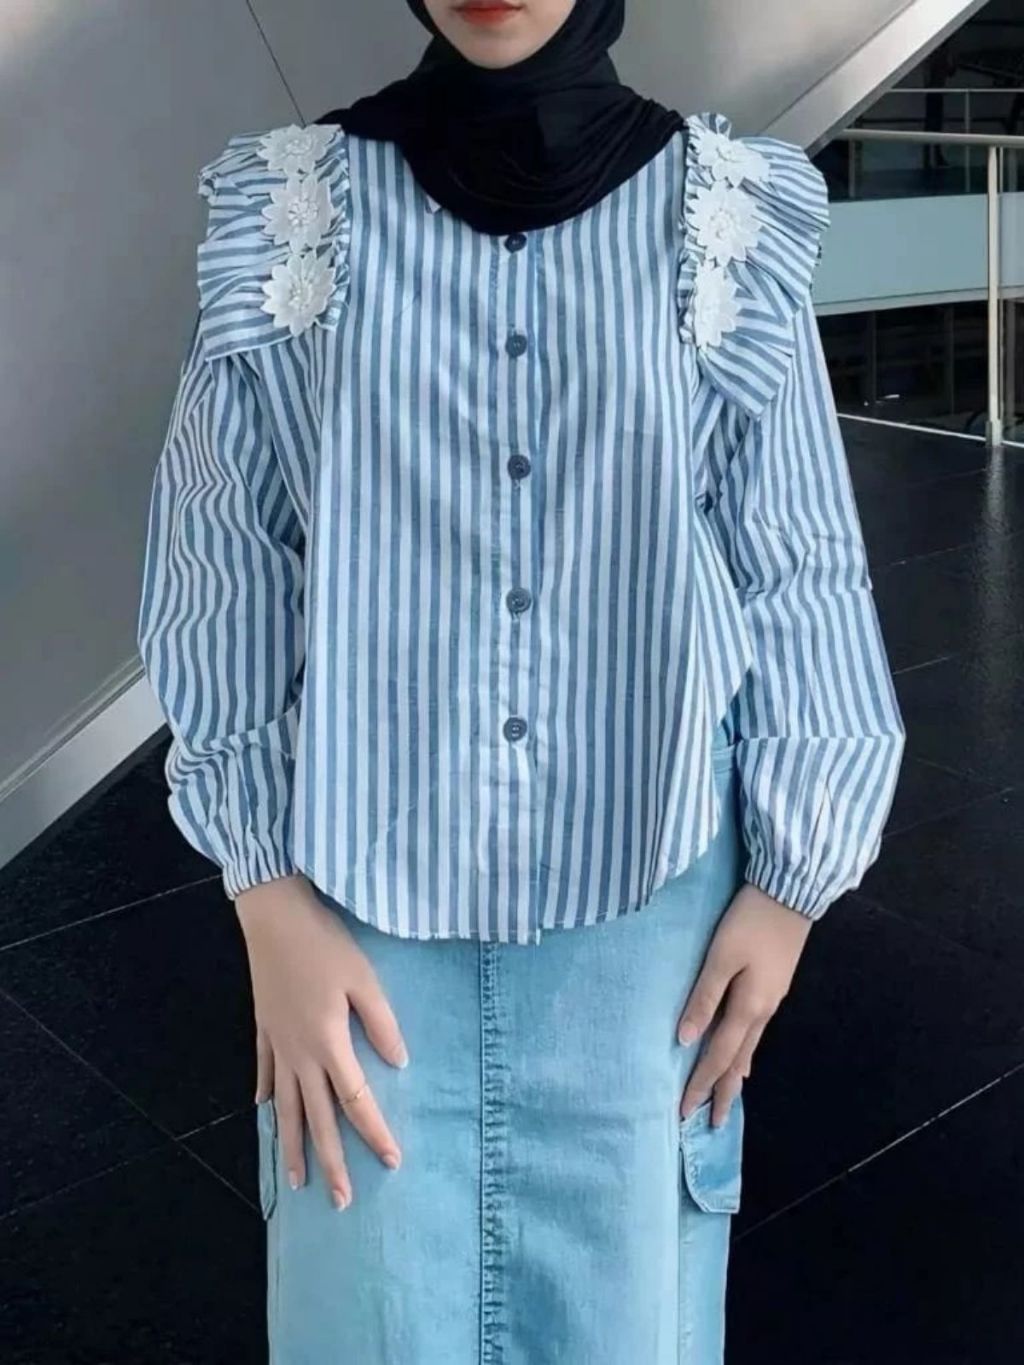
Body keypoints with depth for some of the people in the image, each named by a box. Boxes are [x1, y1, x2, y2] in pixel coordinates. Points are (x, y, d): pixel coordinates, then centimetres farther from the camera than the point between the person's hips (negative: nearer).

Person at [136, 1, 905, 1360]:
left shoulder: (726, 223, -2)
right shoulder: (295, 218, -3)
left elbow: (796, 572, 3)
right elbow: (227, 572, -1)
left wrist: (789, 879, 3)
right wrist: (269, 896, -6)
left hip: (643, 894, 1)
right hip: (368, 886, 0)